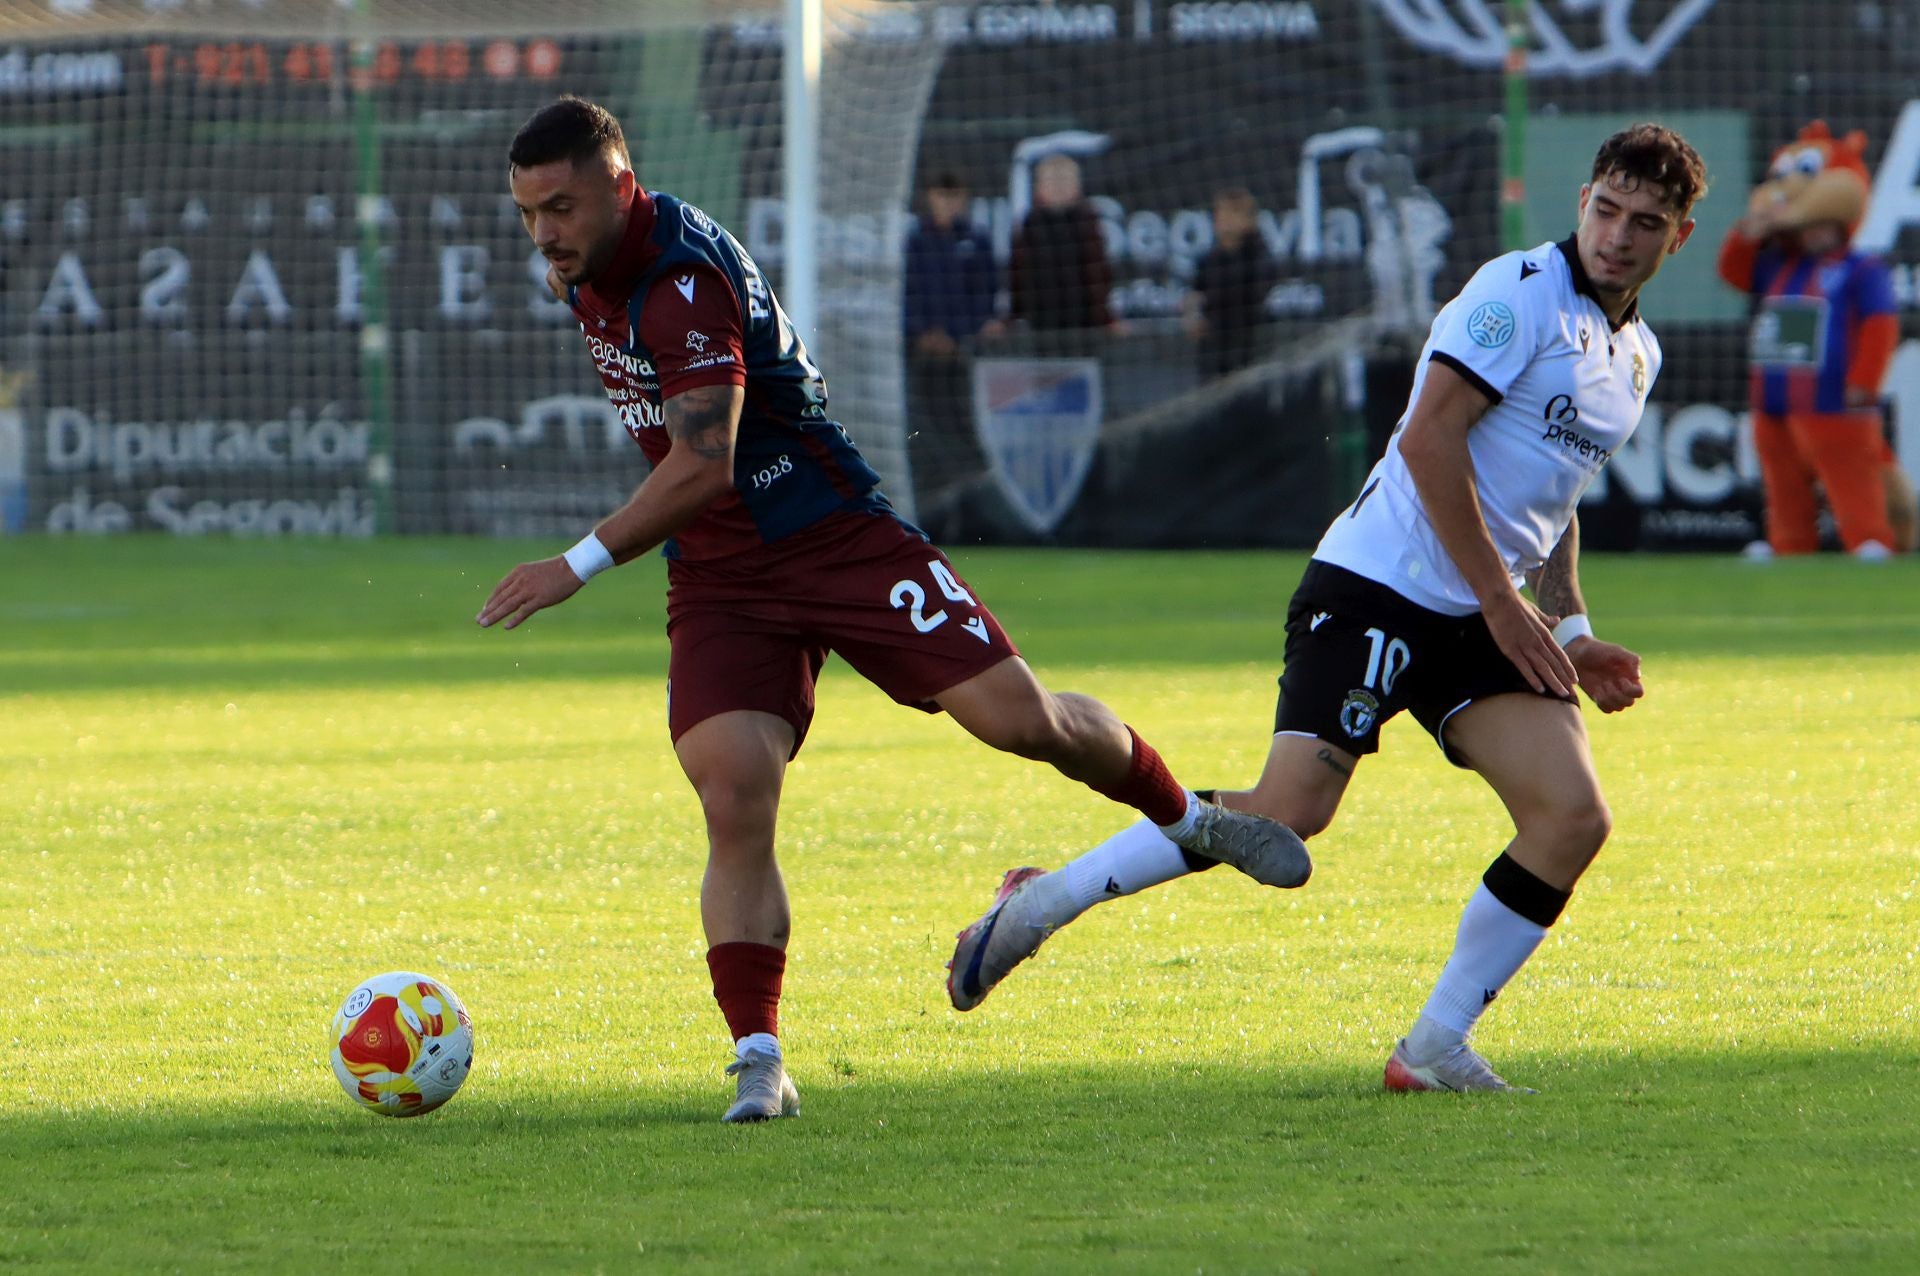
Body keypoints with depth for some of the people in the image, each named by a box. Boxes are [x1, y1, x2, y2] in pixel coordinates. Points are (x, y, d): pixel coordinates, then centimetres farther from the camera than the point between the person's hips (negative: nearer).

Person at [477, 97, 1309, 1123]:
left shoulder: (683, 281, -25)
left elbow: (704, 467, -31)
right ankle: (757, 1063, -18)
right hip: (717, 583, 6)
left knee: (1013, 713, -8)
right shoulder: (589, 267, 3)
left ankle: (1188, 818, 22)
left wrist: (581, 564, -31)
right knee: (734, 798, -15)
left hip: (836, 536, -6)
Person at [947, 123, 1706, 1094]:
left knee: (1572, 816, -9)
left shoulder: (1638, 356, 17)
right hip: (1377, 589, -8)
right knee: (1288, 811, -20)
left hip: (1485, 618, 8)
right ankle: (1040, 903, -5)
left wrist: (1571, 633, 17)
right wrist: (1501, 599, -15)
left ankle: (1435, 1047, 0)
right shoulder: (1522, 289, -9)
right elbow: (1427, 438, -16)